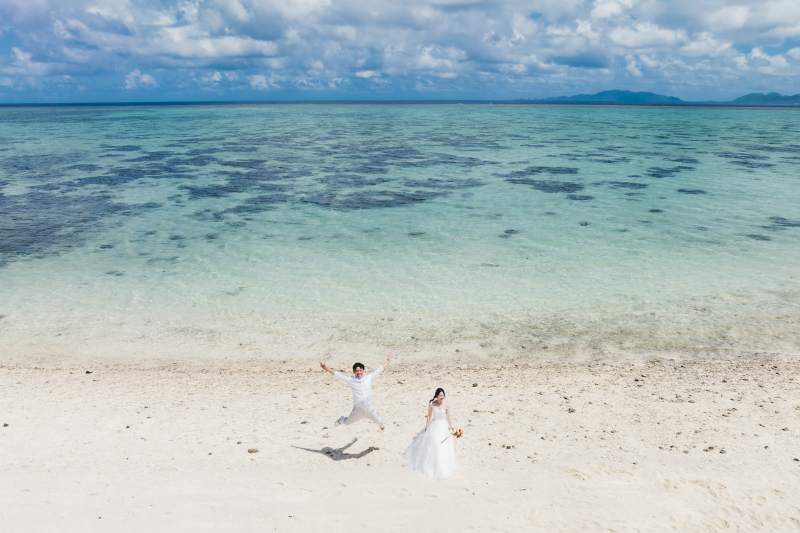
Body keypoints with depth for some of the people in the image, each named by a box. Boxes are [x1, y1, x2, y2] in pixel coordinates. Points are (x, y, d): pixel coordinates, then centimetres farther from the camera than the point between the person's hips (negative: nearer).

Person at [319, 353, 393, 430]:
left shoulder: (369, 378, -3)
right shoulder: (350, 380, -7)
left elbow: (379, 369, 6)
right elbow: (338, 375, -8)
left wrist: (388, 361, 13)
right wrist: (327, 369, -16)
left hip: (370, 409, 1)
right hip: (358, 409, -1)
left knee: (379, 421, 18)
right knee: (347, 422, 15)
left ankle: (382, 427, 54)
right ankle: (341, 419, 51)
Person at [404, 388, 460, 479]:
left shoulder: (446, 405, -13)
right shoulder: (431, 404, -12)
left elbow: (448, 417, -7)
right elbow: (429, 416, -3)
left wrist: (451, 427, -9)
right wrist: (427, 426, 0)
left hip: (443, 426, -1)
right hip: (433, 425, 1)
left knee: (443, 447, 4)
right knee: (428, 443, 14)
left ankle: (442, 467, 22)